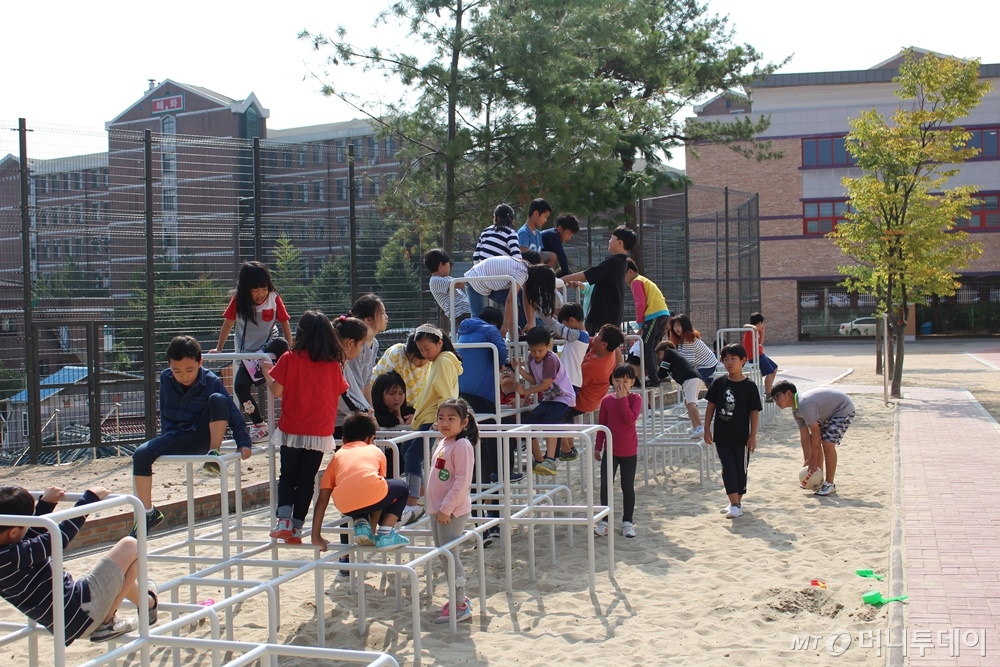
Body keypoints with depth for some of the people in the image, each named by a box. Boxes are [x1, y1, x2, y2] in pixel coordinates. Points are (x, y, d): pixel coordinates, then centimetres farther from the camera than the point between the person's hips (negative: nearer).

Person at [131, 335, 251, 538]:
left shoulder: (212, 381, -12)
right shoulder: (165, 379, -1)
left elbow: (233, 413, -9)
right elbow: (164, 411, 14)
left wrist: (243, 443, -15)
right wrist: (166, 439, 10)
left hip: (203, 437, -3)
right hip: (177, 439, 3)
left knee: (218, 399, -29)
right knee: (141, 454, -22)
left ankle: (214, 452, -16)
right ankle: (148, 513, -9)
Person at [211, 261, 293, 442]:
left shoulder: (274, 299, -10)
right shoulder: (238, 301, -7)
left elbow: (284, 322, -3)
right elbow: (228, 323, 2)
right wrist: (219, 348, 4)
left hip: (269, 347, -2)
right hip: (247, 353, 2)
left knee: (280, 344, -37)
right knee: (240, 386, -17)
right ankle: (259, 425, -2)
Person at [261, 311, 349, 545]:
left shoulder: (289, 359, -7)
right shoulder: (334, 364, -2)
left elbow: (277, 391, -9)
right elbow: (339, 394, 5)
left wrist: (267, 372, 8)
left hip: (291, 430, -1)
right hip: (320, 432, 1)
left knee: (287, 476, 13)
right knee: (307, 479, 10)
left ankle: (283, 520, -5)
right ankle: (296, 528, 11)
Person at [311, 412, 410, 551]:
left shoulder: (338, 456, 29)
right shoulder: (375, 451, 29)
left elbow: (322, 499, 24)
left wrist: (316, 537, 28)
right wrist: (373, 528, 46)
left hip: (346, 508, 2)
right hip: (372, 496, -2)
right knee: (401, 487, 32)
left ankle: (361, 526, 10)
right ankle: (385, 534, 14)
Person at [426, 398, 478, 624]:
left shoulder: (462, 446, -16)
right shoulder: (442, 443, 12)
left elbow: (462, 481, -21)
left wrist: (446, 508, -22)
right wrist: (436, 506, 16)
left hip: (452, 511, -9)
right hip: (437, 508, 9)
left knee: (449, 555, -7)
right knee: (444, 555, 15)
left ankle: (460, 606, 0)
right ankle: (459, 597, 26)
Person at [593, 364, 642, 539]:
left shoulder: (635, 399, -6)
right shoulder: (607, 400, 1)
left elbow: (630, 418, -23)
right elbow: (602, 424, 6)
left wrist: (623, 399, -20)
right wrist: (598, 447, 6)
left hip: (629, 451, -2)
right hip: (610, 450, 2)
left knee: (628, 487, 8)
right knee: (605, 485, -4)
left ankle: (627, 522, 18)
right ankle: (604, 521, 6)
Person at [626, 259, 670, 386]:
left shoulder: (636, 282, -1)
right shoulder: (644, 280, 27)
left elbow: (641, 303, -11)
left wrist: (640, 323, -4)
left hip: (654, 315, -9)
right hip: (664, 314, 9)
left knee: (646, 348, -7)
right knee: (651, 348, 15)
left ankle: (653, 379, -11)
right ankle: (656, 376, 13)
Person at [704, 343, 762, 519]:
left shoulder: (749, 386, -8)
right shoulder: (719, 383, -1)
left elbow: (754, 412, -5)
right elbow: (711, 406, 6)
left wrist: (753, 436, -7)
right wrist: (707, 429, 3)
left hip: (741, 437, -2)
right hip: (722, 436, 2)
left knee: (740, 469, 9)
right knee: (728, 469, -1)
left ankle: (737, 502, 21)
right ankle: (734, 504, -1)